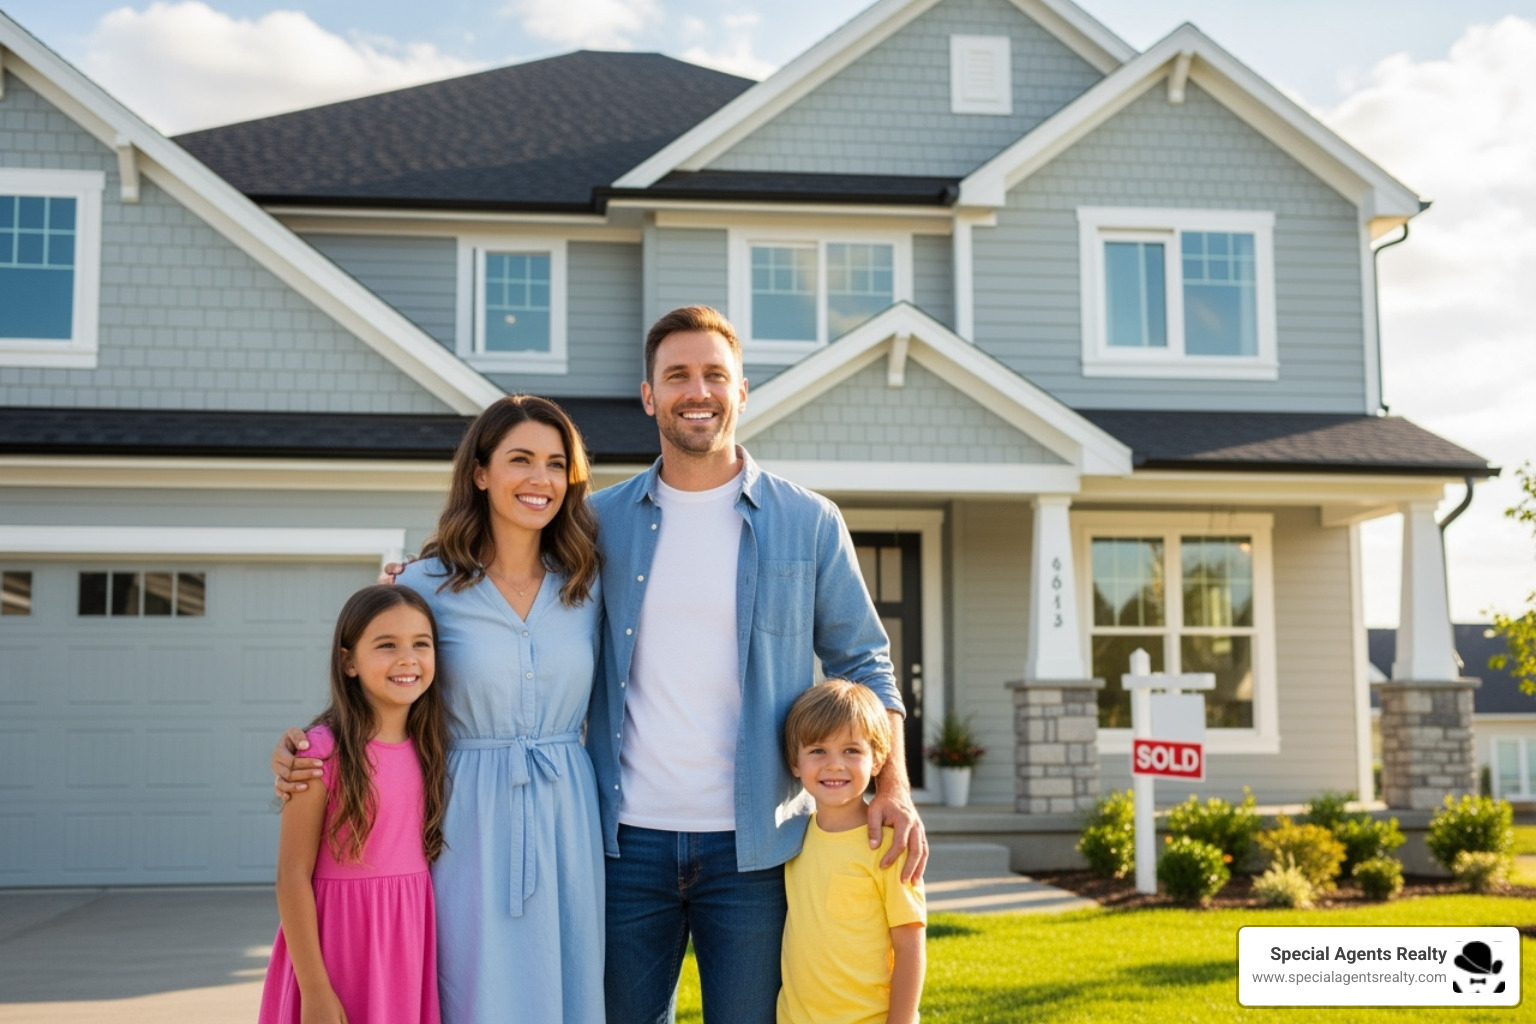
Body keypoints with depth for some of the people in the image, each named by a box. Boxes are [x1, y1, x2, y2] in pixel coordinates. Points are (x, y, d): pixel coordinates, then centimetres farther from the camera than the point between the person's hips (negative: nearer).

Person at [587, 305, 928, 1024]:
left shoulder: (809, 524, 2)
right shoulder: (601, 521, 6)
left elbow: (862, 662, 6)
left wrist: (894, 787, -8)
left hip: (752, 844, -1)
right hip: (628, 838, 1)